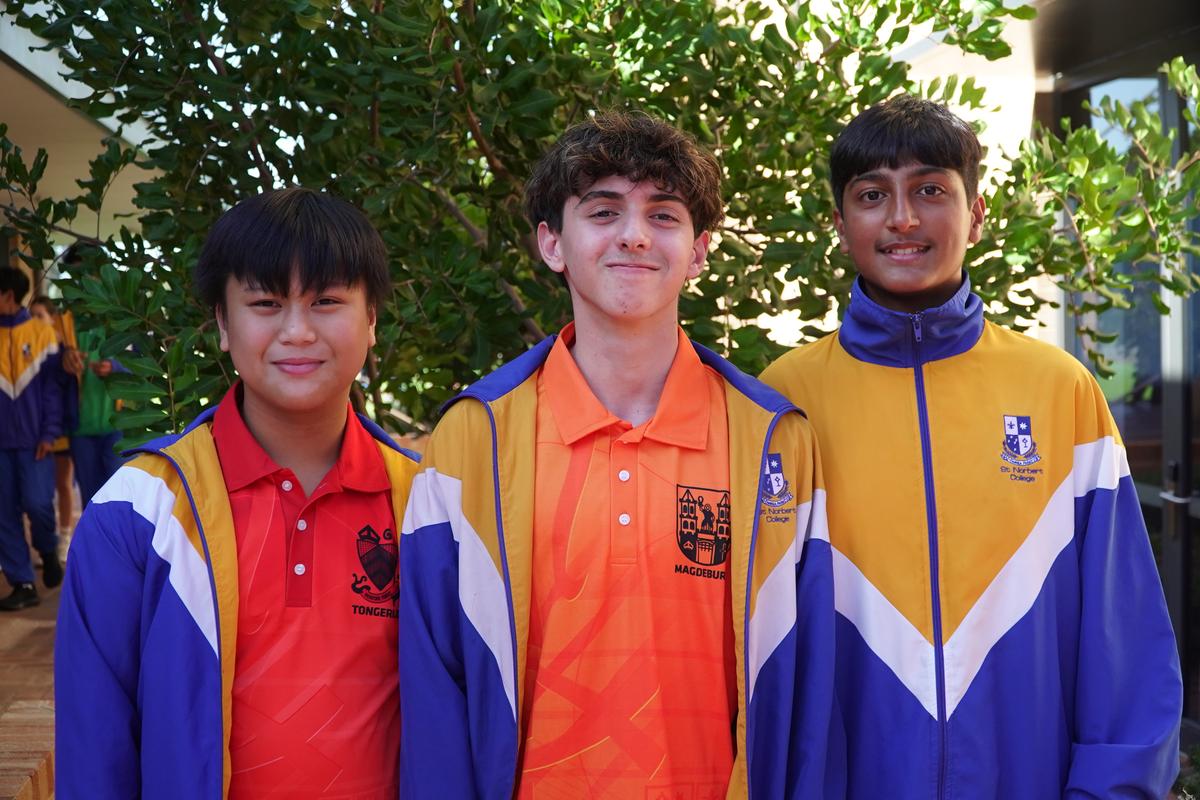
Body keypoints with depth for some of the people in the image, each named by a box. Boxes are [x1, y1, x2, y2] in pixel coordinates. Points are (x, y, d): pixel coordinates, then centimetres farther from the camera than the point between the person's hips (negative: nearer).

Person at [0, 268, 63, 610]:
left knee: (37, 503, -10)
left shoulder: (42, 332, 1)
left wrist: (50, 433, -7)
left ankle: (49, 551, 21)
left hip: (33, 439, -2)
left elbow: (53, 386, 0)